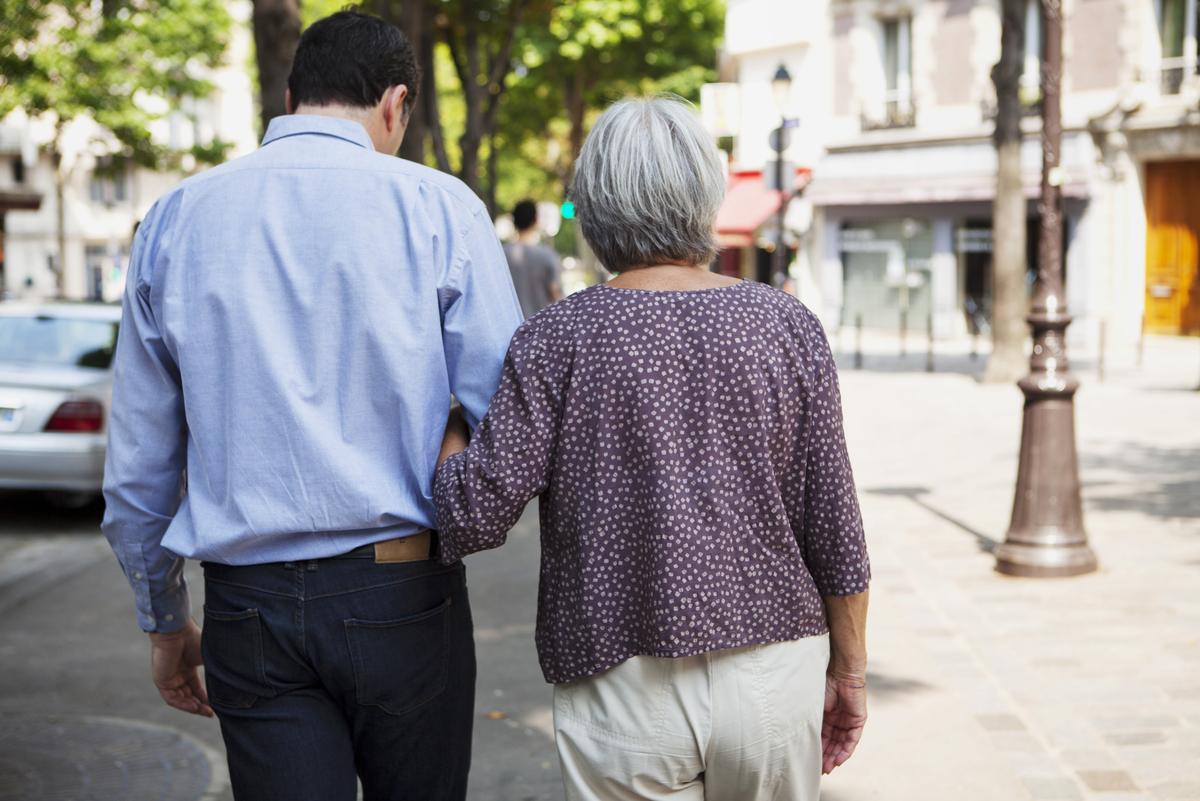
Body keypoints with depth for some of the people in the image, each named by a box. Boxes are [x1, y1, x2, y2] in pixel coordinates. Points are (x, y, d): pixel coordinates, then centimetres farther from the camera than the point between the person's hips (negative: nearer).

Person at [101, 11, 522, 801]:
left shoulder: (175, 219, 5)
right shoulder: (439, 209, -5)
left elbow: (137, 465, 9)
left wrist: (165, 620, 20)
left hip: (251, 609, 2)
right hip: (402, 590, -2)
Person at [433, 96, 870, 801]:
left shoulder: (559, 338, -7)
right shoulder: (787, 325, -2)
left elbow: (476, 515, -12)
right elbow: (833, 528, 0)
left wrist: (449, 430, 9)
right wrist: (849, 670, 11)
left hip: (623, 684, -2)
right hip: (773, 670, 2)